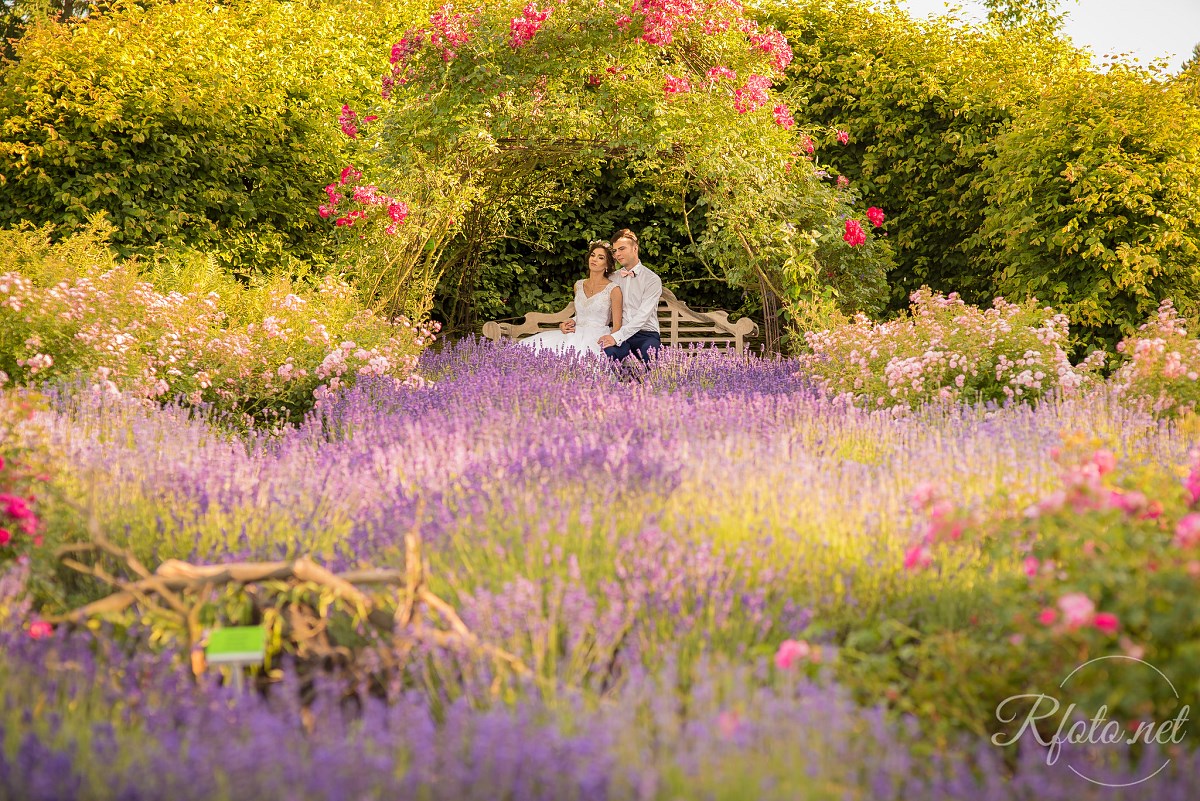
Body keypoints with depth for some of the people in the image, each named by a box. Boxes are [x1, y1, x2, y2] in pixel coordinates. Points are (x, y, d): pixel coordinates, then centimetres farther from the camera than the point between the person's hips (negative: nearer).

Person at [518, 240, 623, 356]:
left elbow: (617, 325, -1)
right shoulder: (579, 285, 17)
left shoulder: (613, 289, -1)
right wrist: (571, 322, 7)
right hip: (576, 333, 6)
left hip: (597, 337, -6)